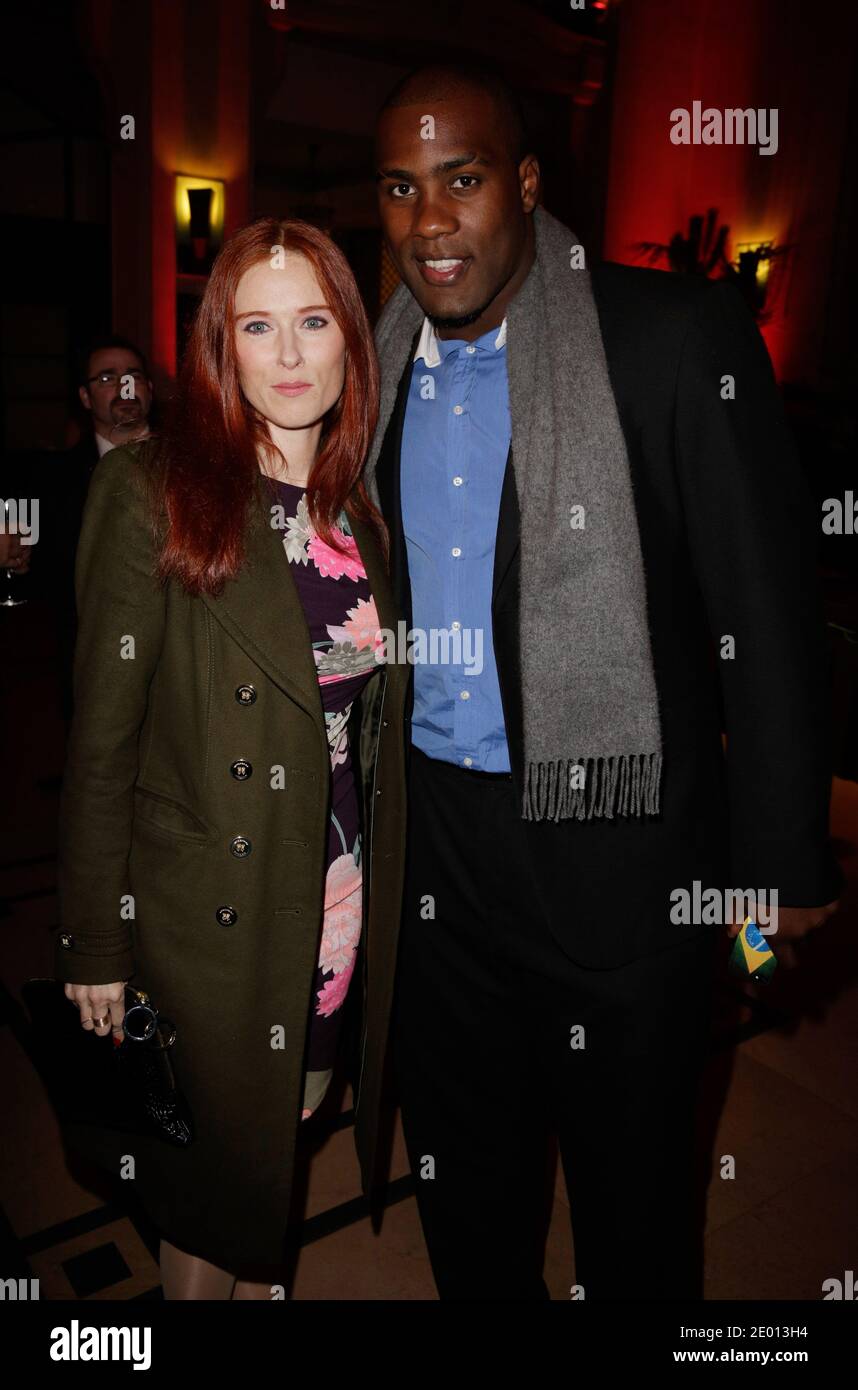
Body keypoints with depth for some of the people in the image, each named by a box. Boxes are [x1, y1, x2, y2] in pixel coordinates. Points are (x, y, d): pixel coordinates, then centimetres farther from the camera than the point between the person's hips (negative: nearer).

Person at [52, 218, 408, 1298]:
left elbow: (371, 718, 9)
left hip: (344, 918, 5)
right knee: (216, 1181, 14)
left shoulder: (360, 510, 6)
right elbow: (101, 740, -11)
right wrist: (94, 945, -8)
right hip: (209, 919, -5)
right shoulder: (149, 492, -12)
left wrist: (381, 903, 10)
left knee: (287, 1147, 21)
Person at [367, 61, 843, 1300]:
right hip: (436, 836, 5)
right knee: (459, 1162, 24)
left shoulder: (680, 339, -13)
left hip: (618, 841, -4)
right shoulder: (378, 371, 5)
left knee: (632, 1171, 17)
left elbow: (767, 610, -11)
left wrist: (784, 858, -9)